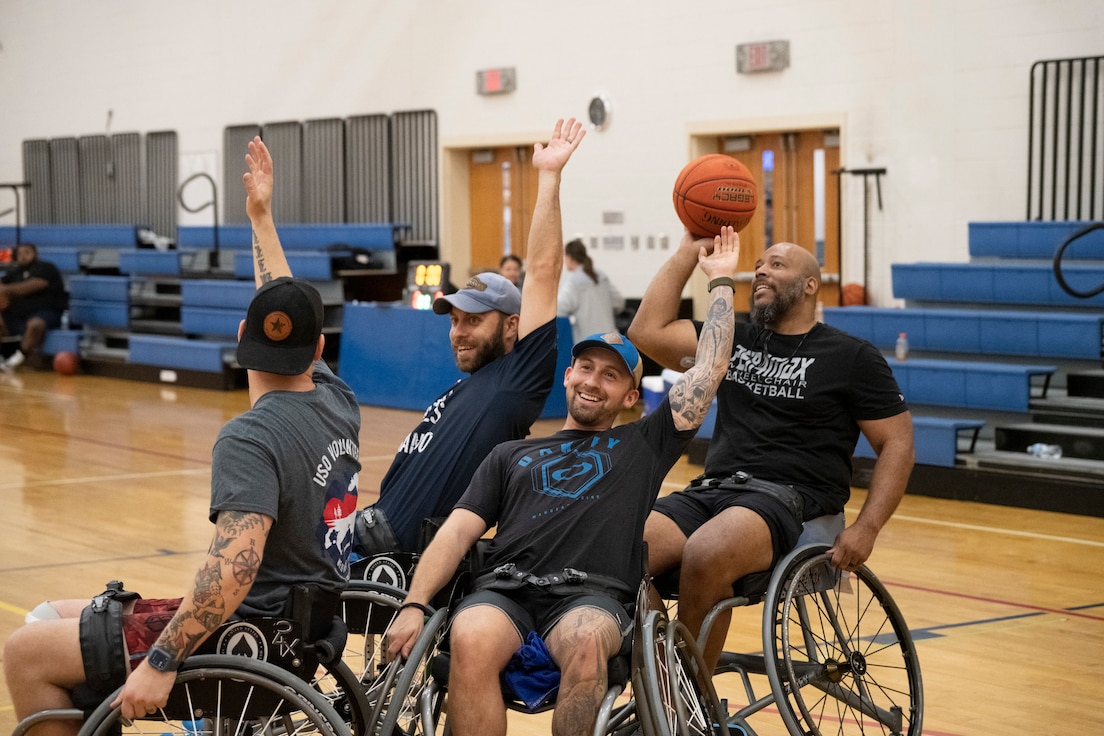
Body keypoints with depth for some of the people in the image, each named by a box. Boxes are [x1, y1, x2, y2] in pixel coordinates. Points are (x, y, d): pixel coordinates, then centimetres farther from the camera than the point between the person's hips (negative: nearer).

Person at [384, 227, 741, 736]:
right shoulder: (511, 455, 29)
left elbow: (710, 367, 19)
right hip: (504, 588, 1)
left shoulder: (641, 445, 25)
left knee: (586, 644, -39)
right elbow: (458, 531, 17)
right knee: (470, 643, -36)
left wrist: (721, 281, 26)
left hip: (592, 595, -1)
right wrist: (413, 606, 2)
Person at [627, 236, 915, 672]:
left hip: (787, 497, -4)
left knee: (705, 554, -38)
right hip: (709, 489, 5)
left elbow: (897, 442, 5)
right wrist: (690, 248, 12)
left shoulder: (853, 357, 8)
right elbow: (648, 331, 10)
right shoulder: (733, 338, 21)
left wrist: (866, 528, -8)